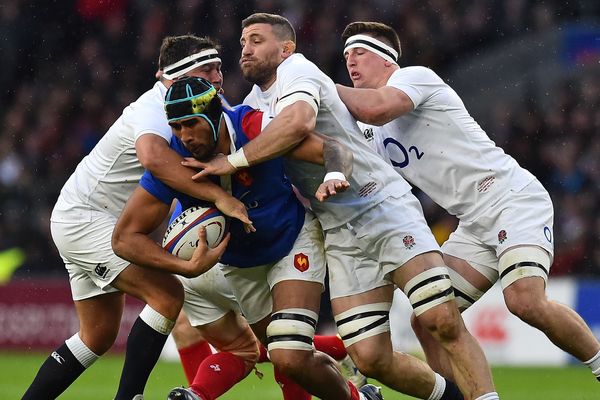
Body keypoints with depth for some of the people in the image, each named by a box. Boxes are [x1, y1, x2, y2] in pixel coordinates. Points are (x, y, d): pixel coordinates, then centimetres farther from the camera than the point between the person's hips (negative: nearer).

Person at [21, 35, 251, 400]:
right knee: (167, 294, -20)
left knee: (100, 335, 13)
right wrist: (217, 195, -48)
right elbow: (152, 156, -46)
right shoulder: (155, 109, -24)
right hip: (85, 217, -10)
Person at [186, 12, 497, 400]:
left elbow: (299, 121, -31)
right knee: (371, 359, -7)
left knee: (444, 321, -21)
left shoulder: (297, 70, -8)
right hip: (341, 235, 7)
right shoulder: (254, 103, 16)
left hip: (386, 208, -7)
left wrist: (233, 161, -25)